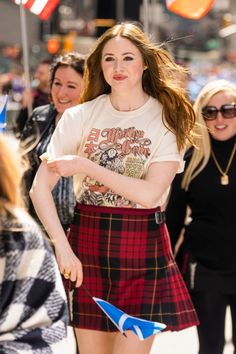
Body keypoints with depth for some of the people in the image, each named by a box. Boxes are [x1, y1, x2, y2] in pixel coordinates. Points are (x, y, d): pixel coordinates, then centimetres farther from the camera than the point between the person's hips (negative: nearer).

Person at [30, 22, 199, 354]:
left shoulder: (167, 118, -2)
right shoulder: (81, 116, 1)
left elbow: (150, 193, -14)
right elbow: (40, 187, -6)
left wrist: (87, 166, -14)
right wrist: (63, 248, -15)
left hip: (144, 249, -2)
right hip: (88, 243, 2)